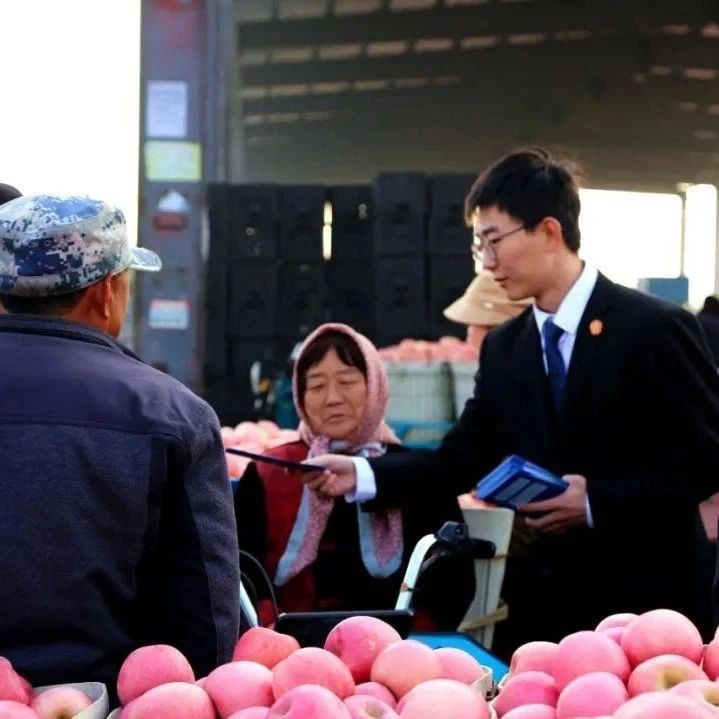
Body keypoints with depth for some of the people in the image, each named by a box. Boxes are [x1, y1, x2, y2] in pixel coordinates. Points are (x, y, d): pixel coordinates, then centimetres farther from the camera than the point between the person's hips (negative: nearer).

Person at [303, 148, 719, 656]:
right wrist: (362, 474, -5)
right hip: (542, 603, 5)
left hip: (647, 603, -5)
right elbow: (463, 457, 8)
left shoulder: (655, 329, -9)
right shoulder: (503, 348, 10)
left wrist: (597, 501, -18)